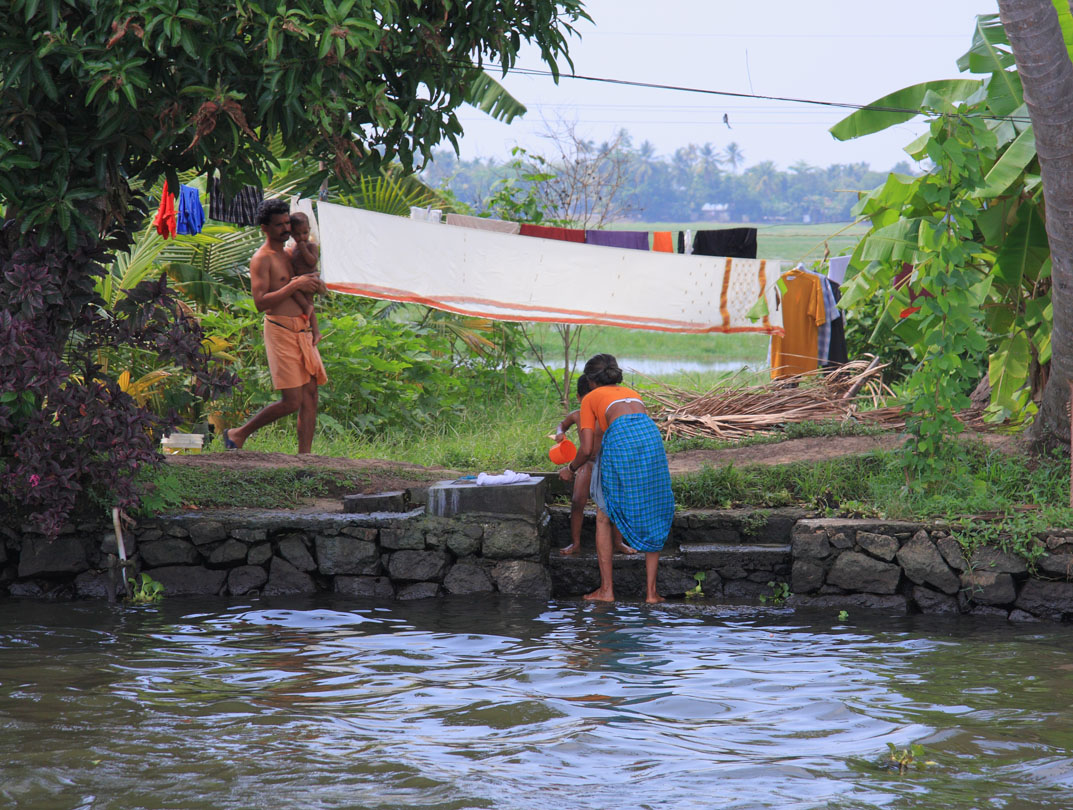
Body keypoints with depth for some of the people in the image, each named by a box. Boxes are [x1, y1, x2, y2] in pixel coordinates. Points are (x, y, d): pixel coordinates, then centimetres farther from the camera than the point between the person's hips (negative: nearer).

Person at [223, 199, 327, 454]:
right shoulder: (262, 259, -7)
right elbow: (261, 302, -18)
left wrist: (314, 329, 20)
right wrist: (295, 285, -19)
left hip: (302, 331, 8)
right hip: (280, 330, -8)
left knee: (310, 395, 0)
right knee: (291, 401, -11)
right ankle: (238, 434, 5)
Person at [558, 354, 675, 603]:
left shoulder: (590, 398, 24)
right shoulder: (633, 395, 37)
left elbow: (587, 449, 16)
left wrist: (570, 469, 36)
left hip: (620, 438, -3)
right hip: (651, 435, 3)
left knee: (604, 517, 12)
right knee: (652, 517, 14)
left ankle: (606, 589, 10)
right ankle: (651, 590, 9)